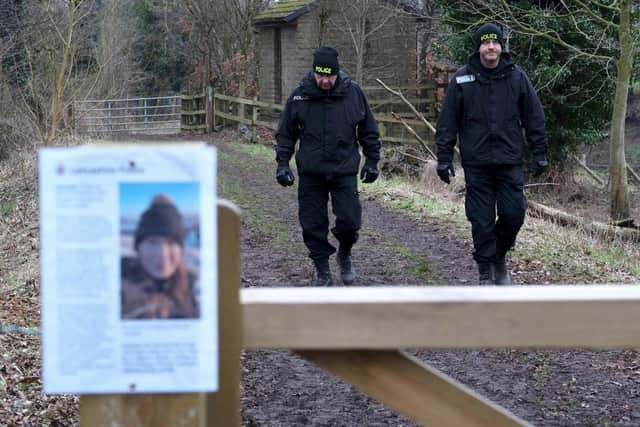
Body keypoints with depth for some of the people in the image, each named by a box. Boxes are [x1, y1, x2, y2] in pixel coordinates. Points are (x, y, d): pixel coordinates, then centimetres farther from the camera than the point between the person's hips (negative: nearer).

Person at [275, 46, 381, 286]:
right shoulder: (300, 96, -2)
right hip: (310, 173, 1)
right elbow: (286, 133, 7)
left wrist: (372, 161, 8)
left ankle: (345, 256, 25)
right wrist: (282, 163, -1)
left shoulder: (353, 93, -2)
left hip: (345, 171, -1)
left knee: (350, 221, -6)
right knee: (313, 226, 2)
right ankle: (323, 273, 18)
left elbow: (369, 131, 9)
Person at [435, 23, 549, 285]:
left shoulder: (517, 77, 3)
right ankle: (485, 272, 16)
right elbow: (447, 123, 2)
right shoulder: (462, 80, 0)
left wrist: (539, 154, 3)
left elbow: (535, 119, 7)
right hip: (476, 164, -1)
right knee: (481, 221, 2)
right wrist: (444, 158, -2)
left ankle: (500, 256, 26)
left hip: (510, 162, 1)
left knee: (513, 215, -1)